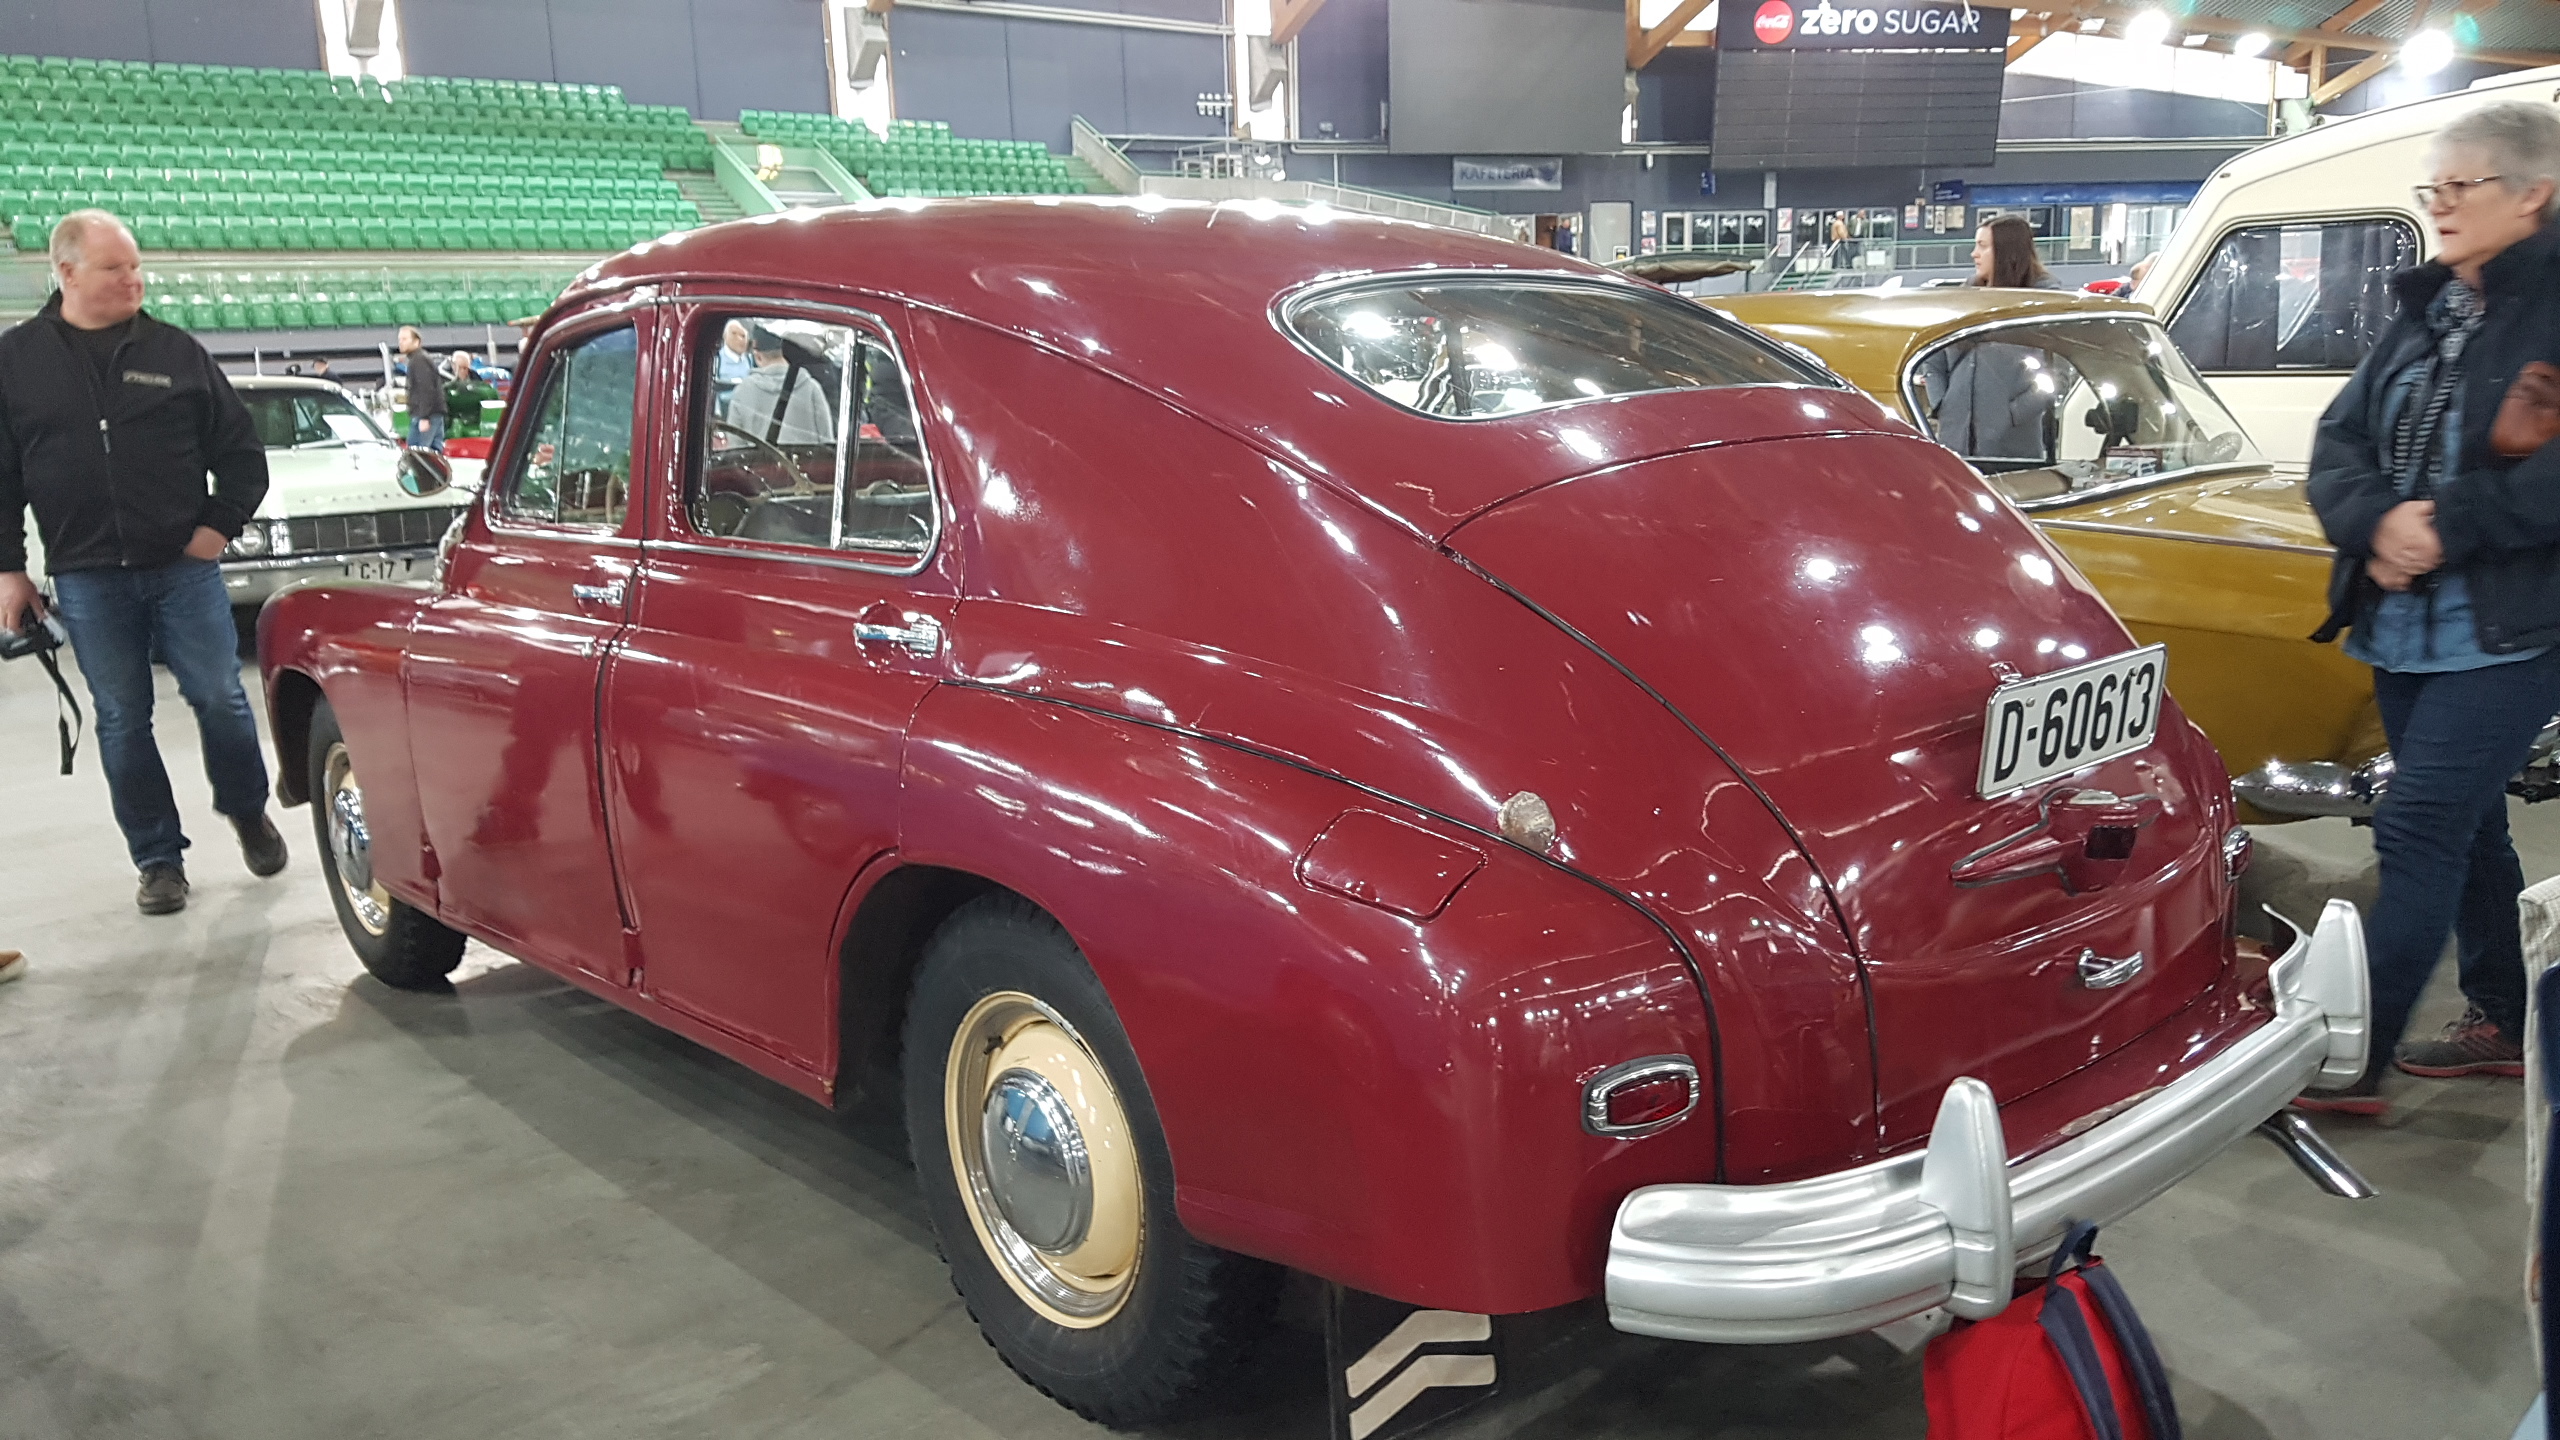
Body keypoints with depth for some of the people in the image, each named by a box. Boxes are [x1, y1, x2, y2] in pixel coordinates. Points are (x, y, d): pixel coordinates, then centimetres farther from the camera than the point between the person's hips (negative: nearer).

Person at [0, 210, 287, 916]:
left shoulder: (175, 351, 3)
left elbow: (241, 447, 9)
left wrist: (221, 523, -1)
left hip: (184, 567, 0)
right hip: (87, 580, 1)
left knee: (220, 698, 2)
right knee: (122, 723, 6)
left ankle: (248, 812, 27)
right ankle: (159, 859, 17)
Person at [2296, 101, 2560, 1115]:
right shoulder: (2426, 309, 12)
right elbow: (2339, 442, 5)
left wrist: (2453, 525, -22)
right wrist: (2377, 521, -13)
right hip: (2405, 621, 7)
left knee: (2416, 832, -9)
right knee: (2464, 824, 17)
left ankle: (2356, 1060, -2)